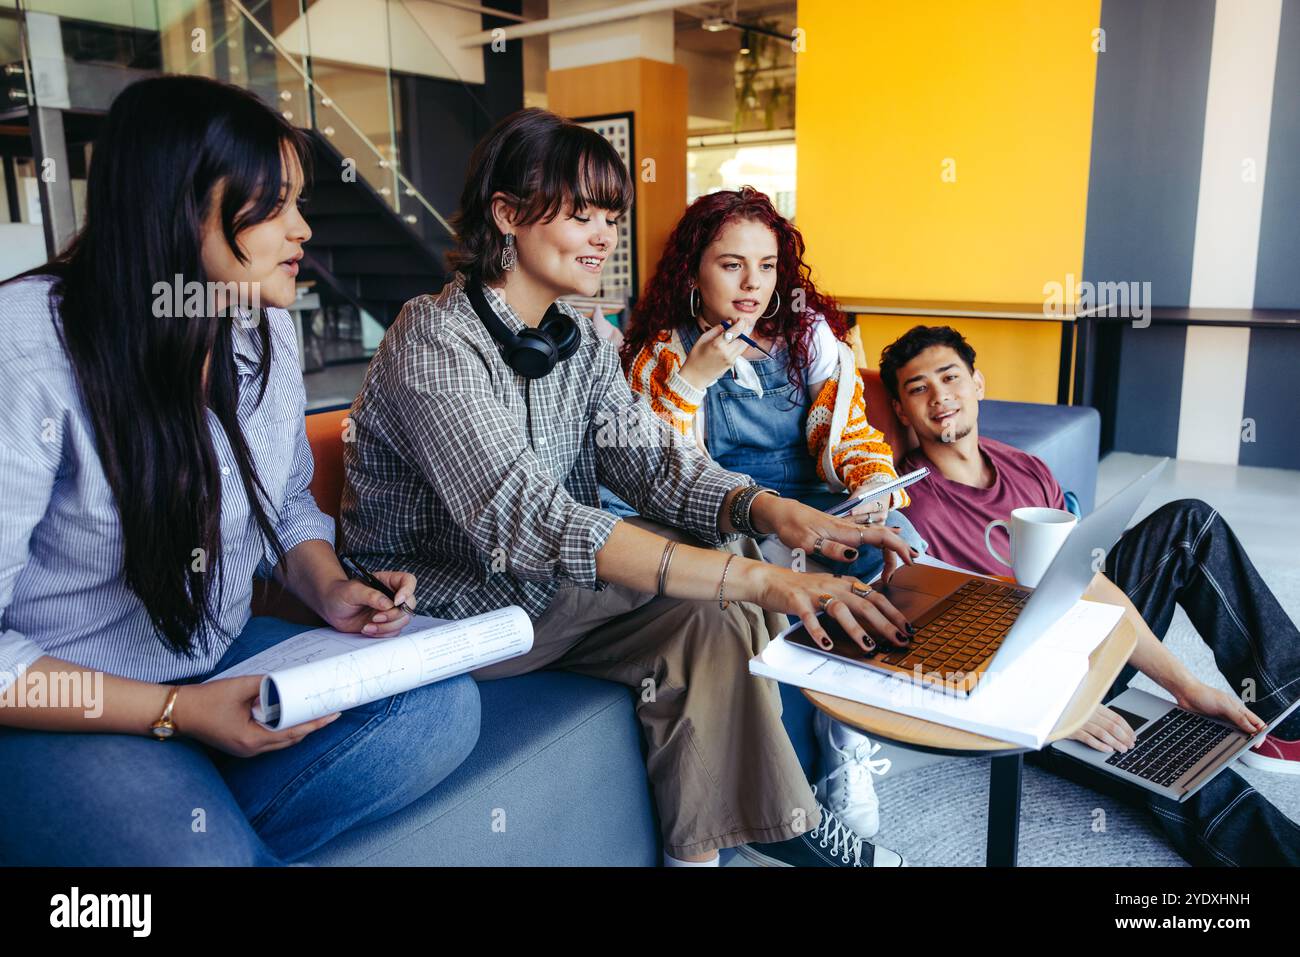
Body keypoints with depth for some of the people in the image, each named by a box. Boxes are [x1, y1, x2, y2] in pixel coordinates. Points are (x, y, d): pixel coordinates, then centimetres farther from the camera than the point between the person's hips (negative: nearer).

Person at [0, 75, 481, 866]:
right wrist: (175, 712, -23)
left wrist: (330, 591, -8)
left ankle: (192, 828, -7)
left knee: (443, 704, -15)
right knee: (205, 856, -32)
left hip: (226, 660, 6)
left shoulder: (266, 327, 0)